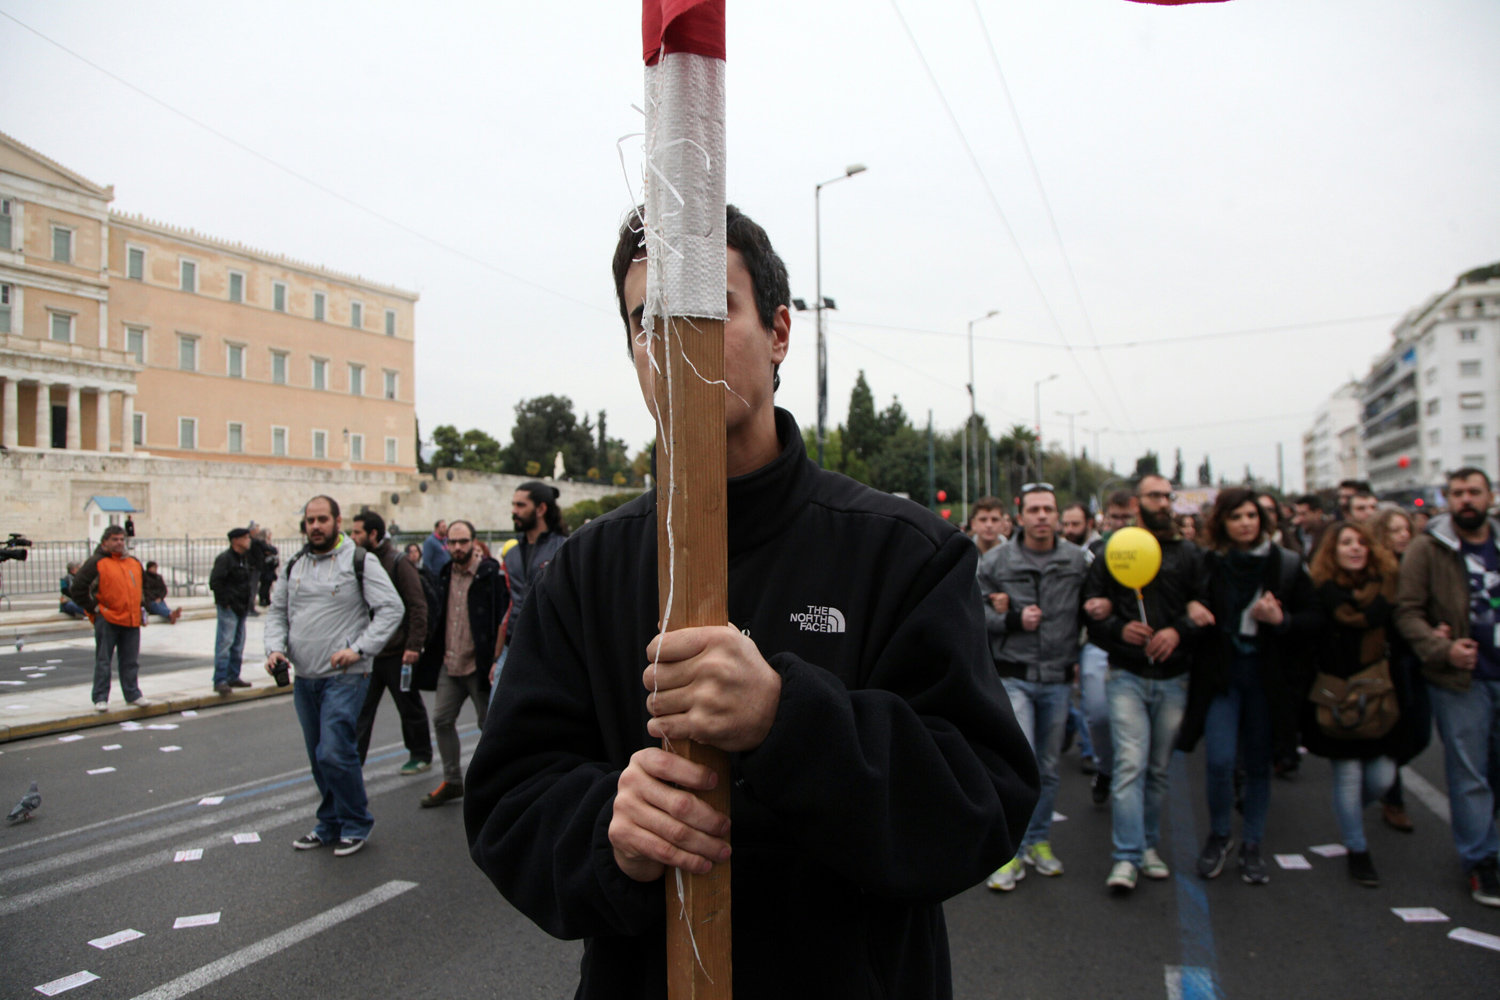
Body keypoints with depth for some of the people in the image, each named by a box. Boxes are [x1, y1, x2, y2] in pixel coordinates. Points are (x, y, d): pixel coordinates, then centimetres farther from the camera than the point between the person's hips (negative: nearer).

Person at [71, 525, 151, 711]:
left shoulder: (134, 563, 14)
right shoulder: (96, 563, -5)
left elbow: (144, 586, 29)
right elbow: (77, 589, -7)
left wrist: (141, 607, 19)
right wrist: (93, 608, -8)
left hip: (131, 620, 5)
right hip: (107, 621, -5)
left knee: (131, 661, 9)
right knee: (103, 661, 1)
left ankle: (133, 694, 18)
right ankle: (100, 699, 8)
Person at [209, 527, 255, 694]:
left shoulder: (245, 558, 14)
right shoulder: (225, 558, -12)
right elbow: (214, 582, -17)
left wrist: (250, 600, 14)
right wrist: (225, 602, -17)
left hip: (242, 608, 9)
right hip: (229, 609, -9)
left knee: (238, 644, 13)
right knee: (225, 643, -10)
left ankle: (233, 677, 21)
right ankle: (220, 680, -9)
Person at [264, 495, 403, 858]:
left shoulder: (359, 561, -6)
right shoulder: (294, 566, 12)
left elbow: (392, 608, -11)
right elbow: (277, 612, 18)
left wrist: (358, 650, -17)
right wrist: (275, 648, -1)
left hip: (344, 678, -6)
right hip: (304, 679, 6)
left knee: (335, 753, -13)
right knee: (319, 757, 14)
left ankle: (356, 825, 6)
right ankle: (331, 825, 28)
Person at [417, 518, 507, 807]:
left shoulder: (491, 574, -12)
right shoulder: (445, 575, 9)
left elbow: (503, 618, -14)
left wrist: (495, 659, -19)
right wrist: (437, 653, 13)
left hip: (479, 665, -7)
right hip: (449, 664, 7)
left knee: (490, 725, 4)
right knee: (442, 720, 9)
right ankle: (452, 781, 22)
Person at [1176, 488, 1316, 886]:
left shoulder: (1286, 565, 0)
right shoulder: (1207, 564, -2)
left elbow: (1313, 619, 3)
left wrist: (1281, 619, -15)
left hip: (1267, 676, 1)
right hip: (1220, 674, -1)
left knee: (1259, 763, 9)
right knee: (1219, 760, -11)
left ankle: (1252, 845, 27)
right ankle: (1219, 835, 16)